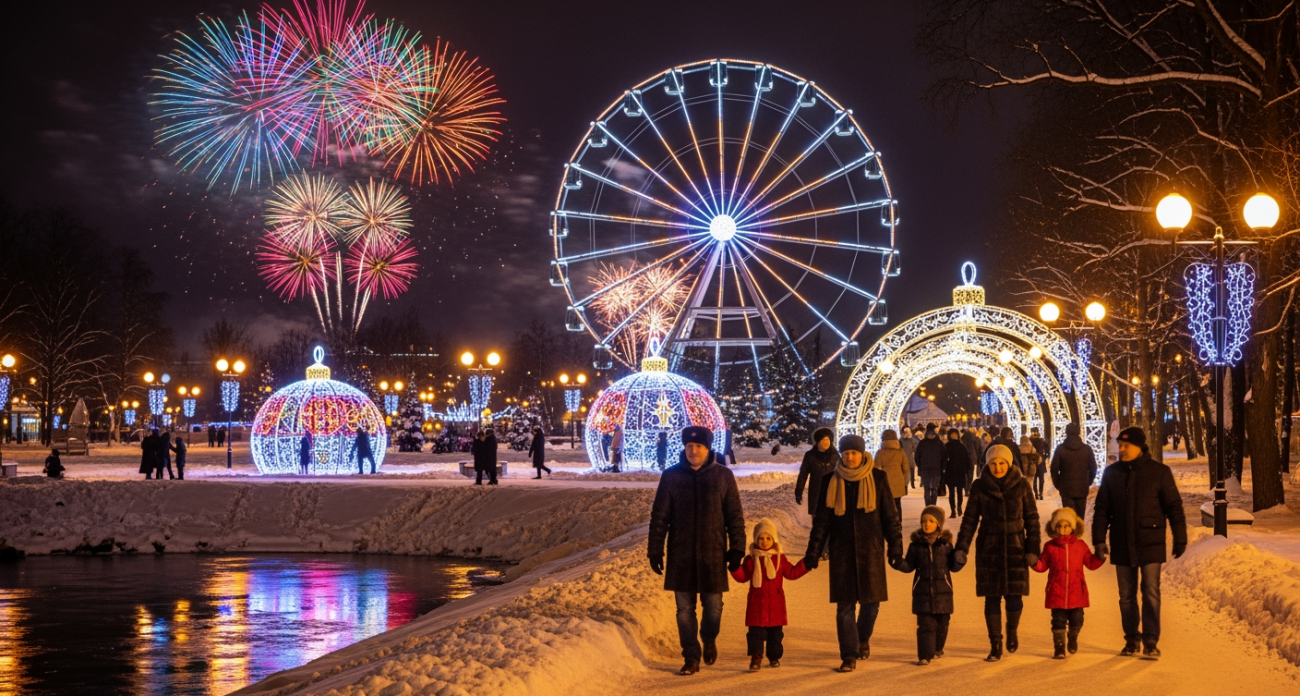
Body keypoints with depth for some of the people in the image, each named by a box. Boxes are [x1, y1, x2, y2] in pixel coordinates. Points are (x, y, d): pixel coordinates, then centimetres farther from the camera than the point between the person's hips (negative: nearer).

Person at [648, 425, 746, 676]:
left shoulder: (723, 476, 0)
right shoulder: (671, 476, 1)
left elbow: (735, 516, 3)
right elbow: (659, 516, 4)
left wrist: (737, 549, -1)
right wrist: (655, 550, 1)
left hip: (713, 554, -1)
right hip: (681, 556, 1)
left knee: (713, 606, 4)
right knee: (685, 609, 4)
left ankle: (709, 640, 34)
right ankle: (691, 658, 15)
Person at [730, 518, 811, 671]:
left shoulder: (780, 558, 7)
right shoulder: (751, 559, 3)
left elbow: (791, 573, 10)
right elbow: (742, 576, 0)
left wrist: (805, 565, 1)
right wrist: (735, 567, -17)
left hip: (775, 603, 2)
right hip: (757, 603, -2)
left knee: (775, 631, 9)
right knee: (756, 631, -7)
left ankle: (774, 657, 21)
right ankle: (756, 658, -5)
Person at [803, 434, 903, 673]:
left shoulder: (878, 479, 1)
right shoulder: (830, 482, 3)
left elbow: (890, 515, 5)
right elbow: (821, 519, 7)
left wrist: (895, 545, -1)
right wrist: (813, 551, 2)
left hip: (870, 550, 0)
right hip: (841, 552, 0)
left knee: (871, 601, 6)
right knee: (845, 606, -2)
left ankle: (863, 638, 34)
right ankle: (849, 656, 5)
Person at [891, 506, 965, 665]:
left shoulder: (945, 544, 2)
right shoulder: (916, 544, 2)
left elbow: (953, 567, 4)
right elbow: (909, 565, 6)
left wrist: (959, 560, -16)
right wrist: (899, 563, -14)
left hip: (942, 592, 1)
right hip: (922, 592, -1)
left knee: (942, 623, 13)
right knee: (925, 624, -5)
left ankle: (937, 649, 34)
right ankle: (925, 655, -3)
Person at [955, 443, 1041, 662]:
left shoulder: (1021, 485, -1)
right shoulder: (979, 486, -1)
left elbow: (1032, 518, 2)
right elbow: (970, 519, 3)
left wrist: (1033, 549, -3)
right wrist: (962, 547, -4)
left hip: (1015, 548, 0)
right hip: (988, 549, 1)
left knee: (1014, 596, -3)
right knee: (992, 598, 1)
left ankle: (1012, 630, 28)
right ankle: (995, 646, 12)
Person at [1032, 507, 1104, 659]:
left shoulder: (1080, 545, 5)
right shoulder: (1050, 546, 3)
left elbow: (1091, 564, 11)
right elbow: (1043, 565, 7)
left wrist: (1100, 557, -6)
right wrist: (1034, 562, -14)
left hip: (1076, 593, 1)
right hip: (1057, 593, -1)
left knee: (1077, 620, 6)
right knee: (1059, 621, 1)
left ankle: (1072, 638, 36)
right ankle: (1059, 648, 11)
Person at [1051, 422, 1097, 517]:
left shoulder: (1060, 449, -5)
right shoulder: (1087, 449, 1)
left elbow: (1054, 469, -4)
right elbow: (1093, 469, 4)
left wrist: (1058, 484, 8)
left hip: (1066, 489, -2)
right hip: (1082, 489, 2)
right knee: (1080, 517, 9)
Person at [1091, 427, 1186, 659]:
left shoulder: (1159, 472, -4)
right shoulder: (1112, 473, 5)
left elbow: (1174, 507, -1)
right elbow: (1101, 509, 8)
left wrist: (1180, 539, -3)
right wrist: (1099, 539, 1)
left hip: (1150, 544, -3)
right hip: (1122, 545, 3)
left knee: (1150, 593, -4)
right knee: (1126, 595, 9)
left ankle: (1151, 642, 1)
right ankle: (1131, 639, 18)